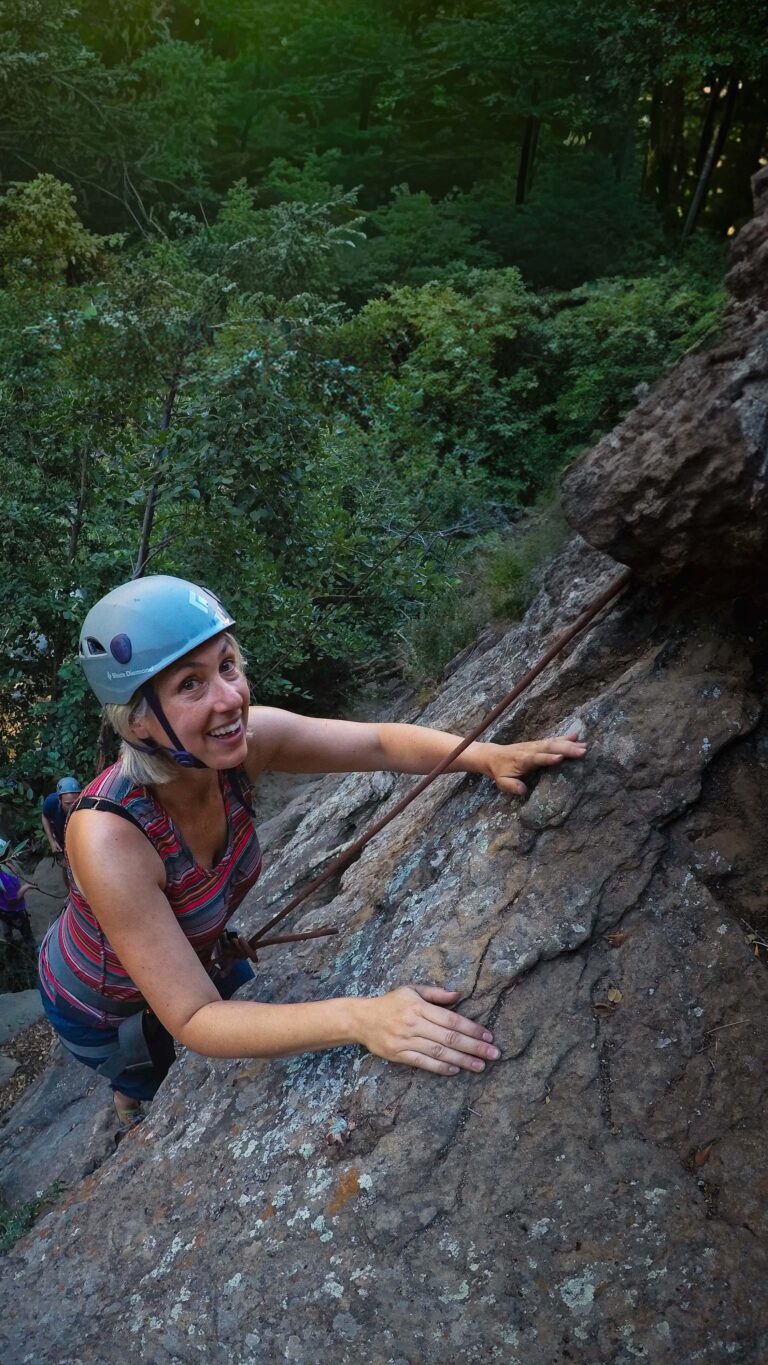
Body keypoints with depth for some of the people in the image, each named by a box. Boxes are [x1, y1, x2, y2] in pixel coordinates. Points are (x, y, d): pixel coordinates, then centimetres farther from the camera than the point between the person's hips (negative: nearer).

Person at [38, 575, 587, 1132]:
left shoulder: (247, 738, -28)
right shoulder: (107, 836, -42)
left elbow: (382, 742, -16)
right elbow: (192, 1020, -39)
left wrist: (490, 756, -33)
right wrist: (357, 1017, -51)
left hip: (197, 955, 5)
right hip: (102, 1012, -4)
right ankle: (135, 1104, 57)